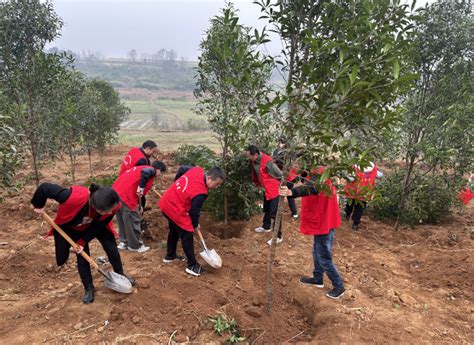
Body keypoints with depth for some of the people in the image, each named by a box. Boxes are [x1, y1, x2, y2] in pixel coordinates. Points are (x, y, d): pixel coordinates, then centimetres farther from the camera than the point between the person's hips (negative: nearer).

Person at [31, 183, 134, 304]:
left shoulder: (113, 206, -38)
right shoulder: (73, 197, -50)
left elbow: (99, 227, -18)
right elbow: (44, 187, -36)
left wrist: (83, 241, -20)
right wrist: (38, 206, -17)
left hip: (96, 225, 2)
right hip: (70, 227, -2)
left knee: (111, 248, 1)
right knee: (82, 257, -2)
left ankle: (120, 274, 29)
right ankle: (89, 288, 21)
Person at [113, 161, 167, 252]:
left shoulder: (140, 168, 28)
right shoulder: (151, 170, 0)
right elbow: (145, 172, -26)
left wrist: (138, 205, 33)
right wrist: (141, 187, -18)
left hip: (116, 191, 9)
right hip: (126, 195, -9)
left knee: (122, 219, 23)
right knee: (134, 220, 6)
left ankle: (124, 242, 34)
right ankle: (136, 246, 19)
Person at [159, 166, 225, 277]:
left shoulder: (198, 170, -6)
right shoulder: (201, 192, -28)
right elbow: (194, 211, -16)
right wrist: (195, 225, 4)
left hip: (166, 202, 10)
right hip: (175, 210, -10)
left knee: (174, 230, 26)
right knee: (187, 236, 2)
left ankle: (170, 256, 44)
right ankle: (192, 266, 13)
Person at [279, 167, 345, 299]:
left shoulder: (319, 180, -27)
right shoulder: (323, 180, 4)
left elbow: (308, 188, -48)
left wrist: (292, 192, -66)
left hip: (323, 224, -10)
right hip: (323, 222, 10)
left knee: (324, 258, 5)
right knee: (317, 252, 23)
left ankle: (339, 286, 19)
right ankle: (317, 279, 40)